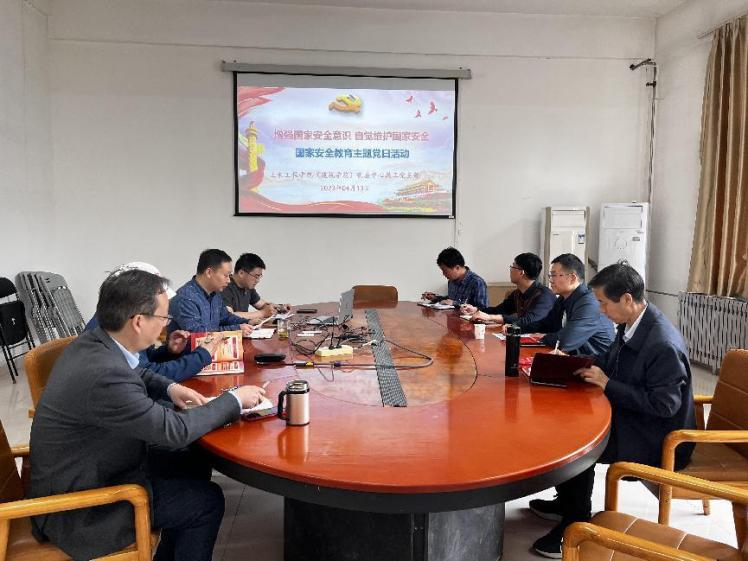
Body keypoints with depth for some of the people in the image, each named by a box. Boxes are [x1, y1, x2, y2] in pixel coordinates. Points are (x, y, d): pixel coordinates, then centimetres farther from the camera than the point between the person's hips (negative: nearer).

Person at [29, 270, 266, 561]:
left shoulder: (93, 341, -7)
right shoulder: (103, 374, -35)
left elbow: (135, 375, 15)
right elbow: (175, 430, -26)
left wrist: (170, 387, -3)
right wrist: (235, 399, -14)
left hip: (85, 468, 9)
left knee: (195, 467, 15)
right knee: (208, 500, -1)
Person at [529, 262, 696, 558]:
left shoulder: (664, 344, -28)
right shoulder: (630, 324, -1)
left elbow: (664, 405, -28)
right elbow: (612, 364, 14)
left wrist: (607, 383, -25)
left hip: (658, 438, -9)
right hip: (631, 416, 9)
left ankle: (575, 525, 6)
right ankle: (568, 502, 23)